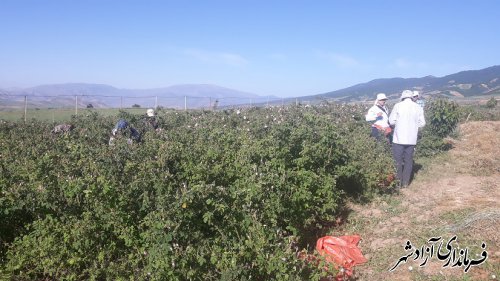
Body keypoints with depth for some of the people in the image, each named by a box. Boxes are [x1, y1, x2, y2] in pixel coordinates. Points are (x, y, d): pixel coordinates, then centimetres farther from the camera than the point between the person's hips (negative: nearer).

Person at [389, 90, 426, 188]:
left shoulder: (398, 105, -6)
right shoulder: (418, 108, 2)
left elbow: (391, 121, -5)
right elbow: (422, 123, 4)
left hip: (399, 138, -3)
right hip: (412, 139, 3)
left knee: (398, 160, 5)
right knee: (408, 160, 11)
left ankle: (398, 181, 6)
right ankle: (405, 182, 13)